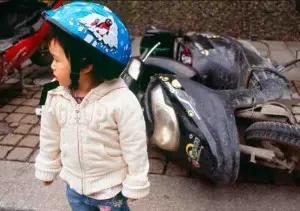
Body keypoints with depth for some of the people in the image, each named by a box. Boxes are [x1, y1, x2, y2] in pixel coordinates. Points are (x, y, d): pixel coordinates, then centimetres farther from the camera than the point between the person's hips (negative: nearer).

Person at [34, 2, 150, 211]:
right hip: (74, 186, 5)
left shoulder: (122, 101, -28)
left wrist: (136, 185, -11)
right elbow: (50, 138, 4)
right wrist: (47, 169, 14)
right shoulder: (55, 98, -12)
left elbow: (135, 148, -19)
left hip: (111, 189, -5)